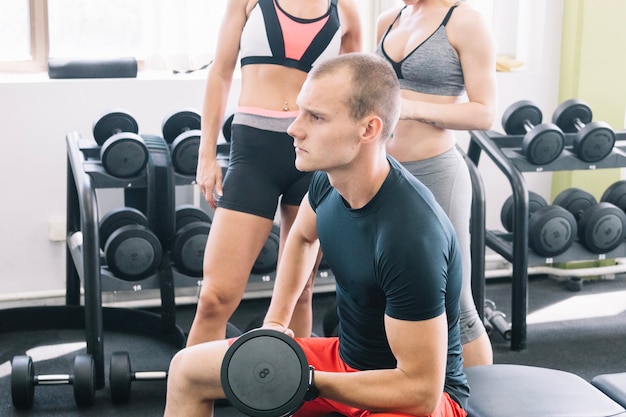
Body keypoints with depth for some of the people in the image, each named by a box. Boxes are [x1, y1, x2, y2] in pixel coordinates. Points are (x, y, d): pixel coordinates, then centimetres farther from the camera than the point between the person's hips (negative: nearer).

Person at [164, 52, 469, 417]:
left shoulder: (411, 236, -33)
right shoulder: (331, 177, -10)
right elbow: (303, 236, 16)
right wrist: (275, 322, 10)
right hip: (346, 357, 8)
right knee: (188, 369, 9)